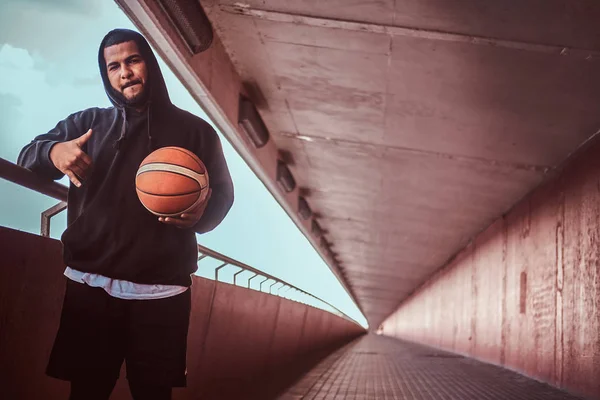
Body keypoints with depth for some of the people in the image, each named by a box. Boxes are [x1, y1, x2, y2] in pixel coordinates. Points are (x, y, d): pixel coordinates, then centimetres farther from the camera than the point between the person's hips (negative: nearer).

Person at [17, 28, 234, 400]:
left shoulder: (195, 130, 9)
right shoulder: (87, 123, 12)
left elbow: (223, 195, 11)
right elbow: (27, 157, 11)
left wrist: (202, 214, -13)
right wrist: (53, 152, -13)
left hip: (161, 294, -1)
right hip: (90, 288, 1)